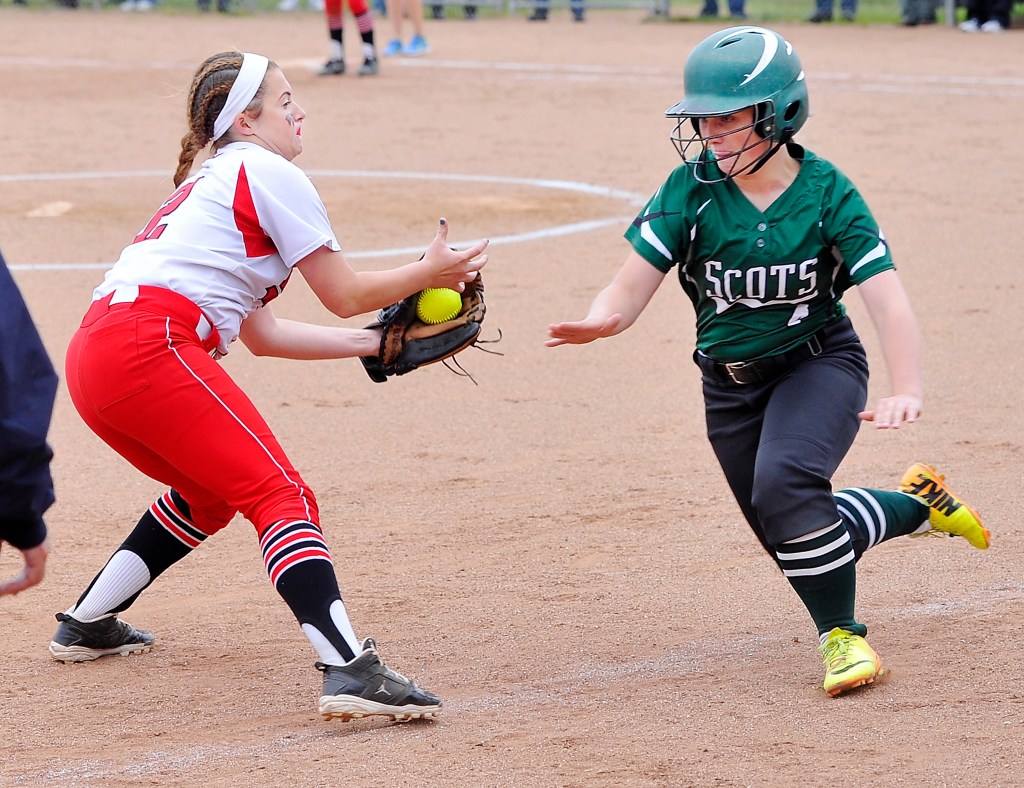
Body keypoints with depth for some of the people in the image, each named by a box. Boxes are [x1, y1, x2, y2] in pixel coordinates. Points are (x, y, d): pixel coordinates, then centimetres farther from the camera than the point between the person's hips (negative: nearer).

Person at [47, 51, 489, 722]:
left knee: (212, 494, 29)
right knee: (280, 495, -14)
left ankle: (87, 625, 35)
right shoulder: (267, 172, 4)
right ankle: (351, 671, -29)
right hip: (148, 346, -10)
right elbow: (345, 294, 5)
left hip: (92, 358, 10)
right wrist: (429, 273, 18)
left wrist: (375, 342, 29)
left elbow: (262, 332, 29)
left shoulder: (208, 182, 32)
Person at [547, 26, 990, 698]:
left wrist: (906, 392, -41)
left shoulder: (827, 193, -16)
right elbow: (632, 288, -17)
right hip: (731, 384, 4)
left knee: (784, 483, -31)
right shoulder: (692, 189, -12)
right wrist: (601, 321, -42)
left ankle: (842, 635, -13)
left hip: (818, 361, -4)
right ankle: (917, 505, 36)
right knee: (794, 540, 10)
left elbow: (889, 300, -24)